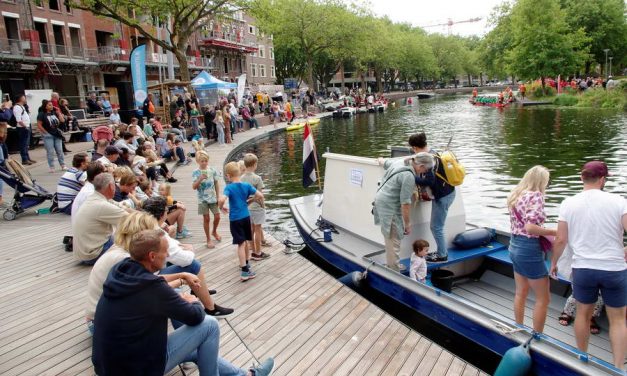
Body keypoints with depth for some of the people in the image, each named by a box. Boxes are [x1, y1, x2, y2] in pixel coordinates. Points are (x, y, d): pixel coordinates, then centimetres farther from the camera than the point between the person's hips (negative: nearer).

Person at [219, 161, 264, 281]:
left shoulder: (229, 187, -14)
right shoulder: (247, 185, -2)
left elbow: (221, 200, -30)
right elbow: (260, 195, -5)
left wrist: (221, 208, -10)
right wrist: (250, 200, 13)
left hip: (235, 219, -4)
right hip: (246, 217, 4)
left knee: (241, 243, -2)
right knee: (245, 242, 21)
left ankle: (245, 271, -3)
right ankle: (246, 263, 37)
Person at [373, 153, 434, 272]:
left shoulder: (400, 161, 3)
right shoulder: (409, 176, -23)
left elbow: (384, 162, 25)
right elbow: (405, 202, -21)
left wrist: (381, 160, 49)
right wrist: (407, 223, -13)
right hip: (389, 205, -10)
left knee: (390, 237, 16)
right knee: (394, 238, -4)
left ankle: (393, 265, 26)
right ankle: (394, 270, 3)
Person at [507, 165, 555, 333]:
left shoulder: (516, 194, 8)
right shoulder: (536, 196, -16)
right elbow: (530, 227, -25)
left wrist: (544, 231, 13)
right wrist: (553, 231, -13)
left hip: (515, 246, 9)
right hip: (530, 250, -8)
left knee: (521, 293, 20)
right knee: (543, 298, 6)